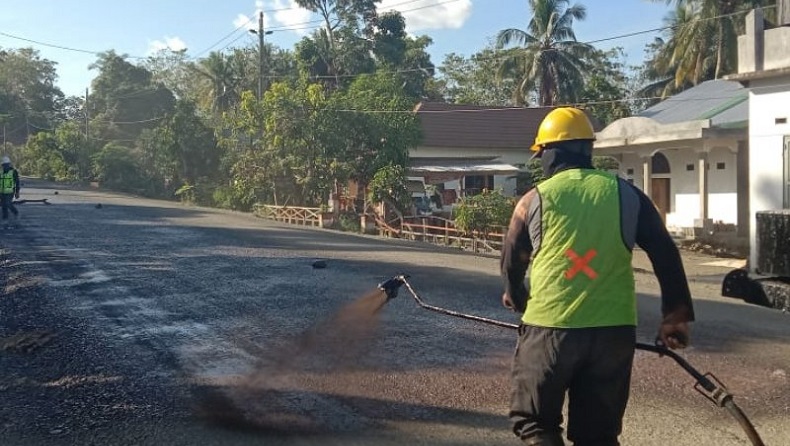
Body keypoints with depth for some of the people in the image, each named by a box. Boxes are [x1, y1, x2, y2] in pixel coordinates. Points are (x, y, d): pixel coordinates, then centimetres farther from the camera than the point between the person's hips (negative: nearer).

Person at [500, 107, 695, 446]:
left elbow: (512, 261, 12)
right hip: (614, 331, 3)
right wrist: (676, 315, 13)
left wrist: (515, 297, 32)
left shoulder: (535, 200, -1)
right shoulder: (626, 194, 4)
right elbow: (666, 255, 4)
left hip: (550, 329, -2)